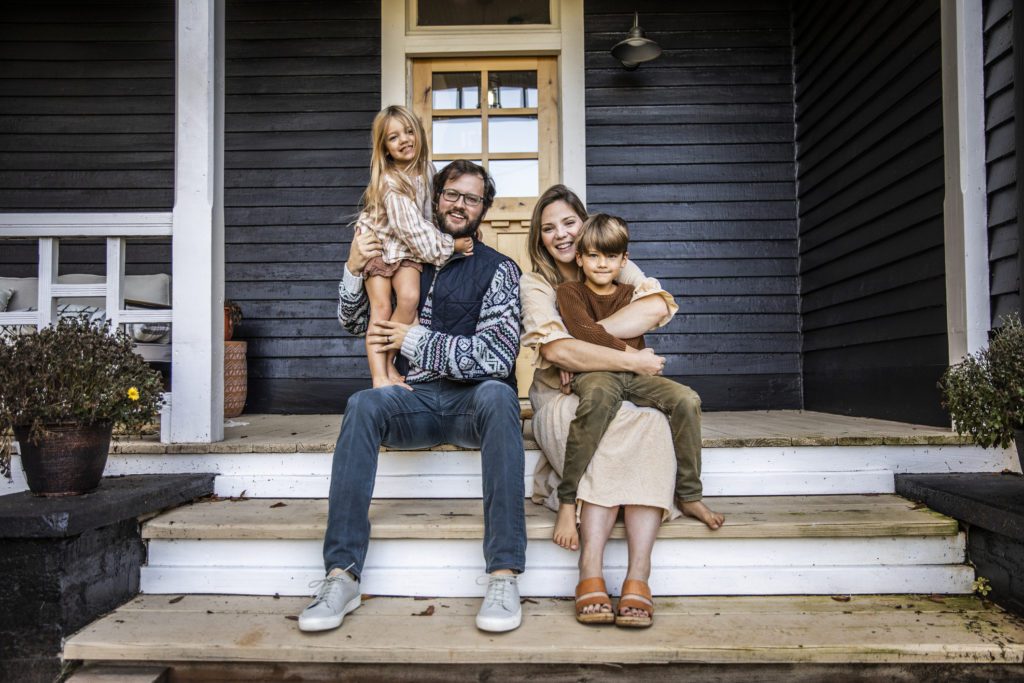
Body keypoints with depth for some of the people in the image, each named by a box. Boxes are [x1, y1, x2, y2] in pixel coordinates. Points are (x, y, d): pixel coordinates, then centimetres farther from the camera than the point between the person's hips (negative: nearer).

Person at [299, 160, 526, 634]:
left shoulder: (498, 270, 4)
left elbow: (495, 356, -8)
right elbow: (354, 324, 18)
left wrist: (415, 340, -9)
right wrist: (354, 270, 0)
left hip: (474, 401, -2)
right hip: (417, 399, 3)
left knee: (497, 396, -36)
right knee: (363, 405, -29)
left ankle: (504, 576, -37)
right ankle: (341, 576, -30)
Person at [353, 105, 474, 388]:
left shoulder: (426, 169, -4)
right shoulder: (391, 183, -25)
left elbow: (431, 212, 10)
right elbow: (412, 228, -26)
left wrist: (463, 230, 0)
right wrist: (450, 245, -20)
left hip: (407, 247, 5)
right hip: (378, 242, -5)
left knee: (409, 297, -17)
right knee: (381, 306, -13)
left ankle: (388, 362, -4)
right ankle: (379, 376, -15)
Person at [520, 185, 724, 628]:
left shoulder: (618, 271, 12)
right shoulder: (536, 283, 3)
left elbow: (658, 305, -12)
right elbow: (557, 350, -16)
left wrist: (581, 342, -17)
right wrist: (634, 362, -19)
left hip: (625, 397, 3)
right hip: (561, 404, -2)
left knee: (653, 424, -33)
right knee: (613, 423, -36)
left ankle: (637, 578, -37)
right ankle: (590, 574, -37)